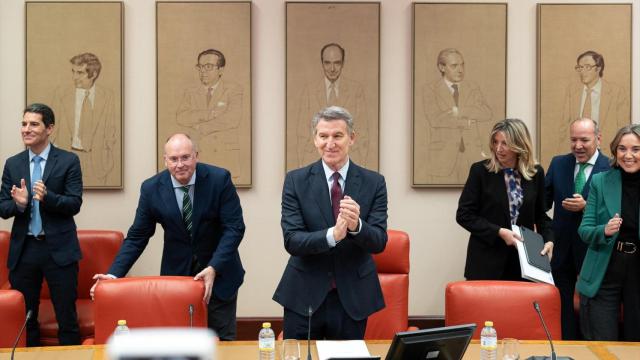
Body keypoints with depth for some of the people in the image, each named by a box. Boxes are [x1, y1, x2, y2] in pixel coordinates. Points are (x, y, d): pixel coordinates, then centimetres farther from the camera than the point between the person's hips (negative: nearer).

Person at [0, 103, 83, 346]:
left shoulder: (68, 161, -2)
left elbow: (75, 204, -8)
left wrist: (47, 197, -25)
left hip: (59, 249, -3)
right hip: (23, 249, 4)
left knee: (67, 317, 1)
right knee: (24, 318, 12)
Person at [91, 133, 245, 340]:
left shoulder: (219, 179, -14)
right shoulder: (151, 188, -9)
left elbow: (234, 228, -14)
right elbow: (137, 237, -3)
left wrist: (213, 268, -25)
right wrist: (114, 274, -15)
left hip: (219, 271, -1)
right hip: (176, 272, 1)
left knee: (222, 341, 6)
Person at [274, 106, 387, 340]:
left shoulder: (373, 182, -2)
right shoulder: (296, 180, -4)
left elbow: (379, 242, -8)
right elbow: (291, 241, -12)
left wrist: (356, 226, -30)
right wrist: (332, 235, -30)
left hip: (353, 298, 1)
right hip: (304, 297, -1)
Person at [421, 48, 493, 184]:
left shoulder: (473, 88, 11)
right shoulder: (429, 90, 1)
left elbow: (487, 115, -5)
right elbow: (435, 120, -15)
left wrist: (458, 110, -16)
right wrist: (467, 122, -10)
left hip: (471, 154, 3)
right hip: (443, 155, -3)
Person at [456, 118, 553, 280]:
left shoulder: (535, 173, 3)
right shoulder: (480, 170, -6)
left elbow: (540, 215, 13)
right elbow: (464, 215, -6)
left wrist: (548, 240, -5)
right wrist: (499, 232, -15)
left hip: (522, 260, 2)